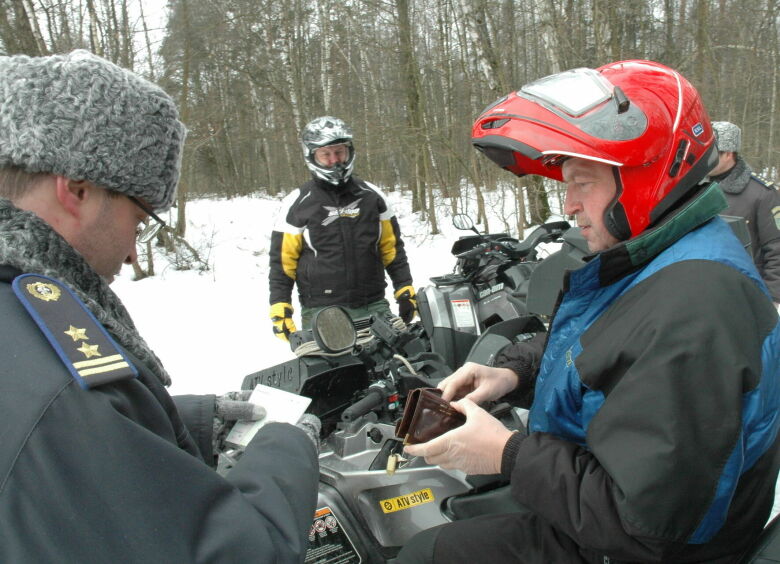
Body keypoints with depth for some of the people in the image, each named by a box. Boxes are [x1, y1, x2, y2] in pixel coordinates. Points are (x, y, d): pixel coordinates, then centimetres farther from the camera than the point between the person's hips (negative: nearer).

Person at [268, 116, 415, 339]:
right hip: (321, 316, -2)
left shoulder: (372, 196, 8)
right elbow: (282, 260, 3)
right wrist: (279, 310, -4)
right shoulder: (297, 204, 1)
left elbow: (392, 247, 14)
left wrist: (405, 291, 8)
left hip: (375, 308, 3)